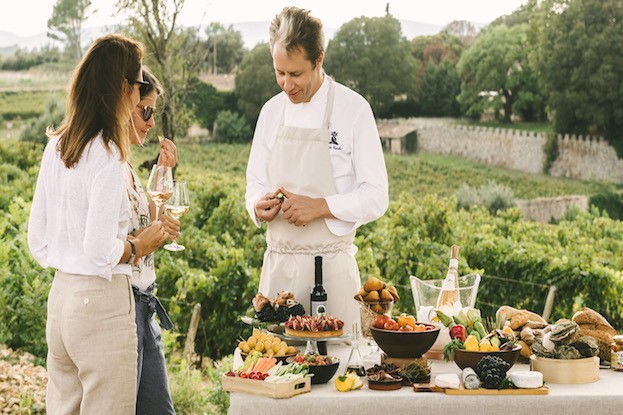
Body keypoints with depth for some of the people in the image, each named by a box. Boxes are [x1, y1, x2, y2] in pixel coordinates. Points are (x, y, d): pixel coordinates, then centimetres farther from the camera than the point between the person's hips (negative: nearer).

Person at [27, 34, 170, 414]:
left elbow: (38, 242, 12)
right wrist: (139, 246, -3)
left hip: (60, 296, 8)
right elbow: (100, 251, -19)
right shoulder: (106, 155, -16)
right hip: (102, 302, -8)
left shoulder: (57, 145, 8)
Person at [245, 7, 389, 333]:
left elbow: (376, 198, -7)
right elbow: (255, 184, 16)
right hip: (277, 266, 4)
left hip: (331, 267, -4)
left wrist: (320, 207, -19)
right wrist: (259, 204, -6)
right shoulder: (272, 111, 9)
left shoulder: (352, 109, -5)